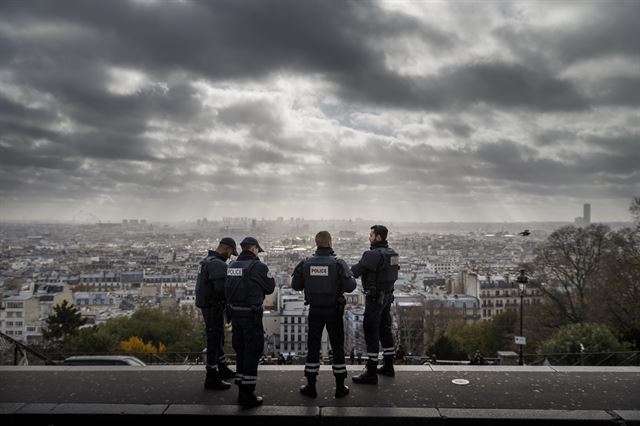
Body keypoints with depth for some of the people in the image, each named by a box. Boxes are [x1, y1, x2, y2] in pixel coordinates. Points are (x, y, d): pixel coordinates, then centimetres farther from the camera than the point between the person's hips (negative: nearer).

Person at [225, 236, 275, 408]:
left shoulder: (232, 266, 7)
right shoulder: (258, 266, -13)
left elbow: (228, 289, 10)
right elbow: (270, 288, -3)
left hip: (234, 313, 7)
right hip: (251, 315, -7)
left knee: (241, 351, 15)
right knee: (252, 353, 1)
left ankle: (242, 392, 22)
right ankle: (248, 396, 5)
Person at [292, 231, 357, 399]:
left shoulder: (306, 263, -6)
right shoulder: (338, 263, -13)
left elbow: (295, 285, -1)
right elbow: (350, 286, -17)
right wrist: (351, 278, 4)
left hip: (315, 311, 2)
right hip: (334, 311, -1)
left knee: (313, 347, 11)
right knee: (337, 347, 10)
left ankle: (311, 387, 17)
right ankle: (340, 387, 16)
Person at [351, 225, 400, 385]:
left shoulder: (373, 254, -21)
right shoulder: (392, 253, 7)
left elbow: (356, 271, -20)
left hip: (374, 298, -9)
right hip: (387, 296, 9)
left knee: (371, 333, -4)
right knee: (385, 330, 17)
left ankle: (371, 373, 0)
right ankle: (388, 367, 27)